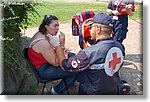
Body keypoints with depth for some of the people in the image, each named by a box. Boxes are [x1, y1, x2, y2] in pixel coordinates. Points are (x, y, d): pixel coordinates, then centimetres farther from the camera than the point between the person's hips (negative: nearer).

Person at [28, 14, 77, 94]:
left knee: (72, 56, 14)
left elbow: (52, 50, 12)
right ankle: (57, 90, 8)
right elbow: (56, 63, -28)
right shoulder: (43, 42, -33)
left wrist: (62, 49, -6)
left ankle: (69, 79, 35)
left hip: (48, 60, 10)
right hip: (43, 70, -10)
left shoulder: (42, 34, -4)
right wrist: (62, 44, -32)